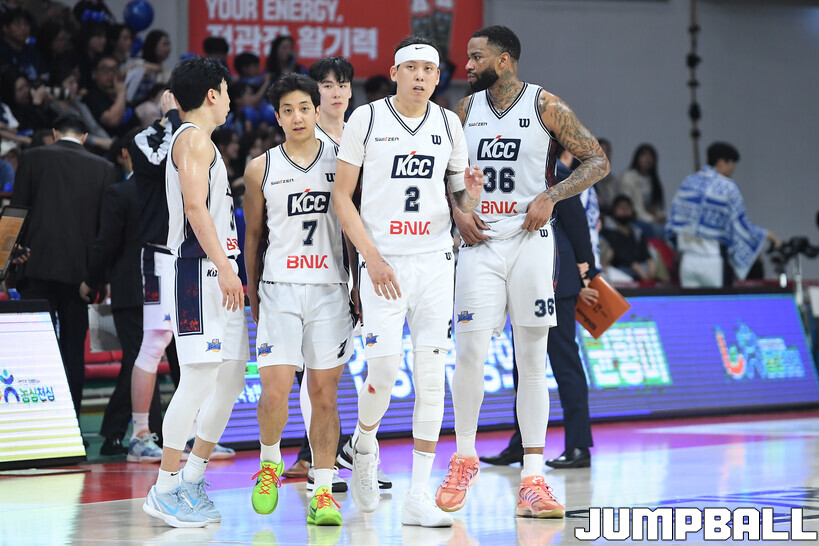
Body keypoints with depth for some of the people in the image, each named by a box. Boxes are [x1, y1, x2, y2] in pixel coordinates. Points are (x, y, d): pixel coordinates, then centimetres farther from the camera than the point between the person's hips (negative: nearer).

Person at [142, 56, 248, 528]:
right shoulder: (193, 137, -7)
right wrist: (224, 267, -22)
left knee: (232, 378, 10)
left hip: (219, 272, 10)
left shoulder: (200, 141, 24)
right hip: (201, 271, -10)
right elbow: (195, 207, -18)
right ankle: (166, 489, -11)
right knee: (200, 378, -13)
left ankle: (192, 479, 16)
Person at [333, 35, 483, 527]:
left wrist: (472, 193, -10)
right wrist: (372, 258, -11)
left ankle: (420, 496, 1)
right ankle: (364, 444, 22)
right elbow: (342, 197, -1)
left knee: (431, 375, -2)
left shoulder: (448, 124, 9)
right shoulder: (366, 119, -1)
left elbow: (461, 202, 15)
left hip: (434, 260, 3)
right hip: (383, 263, -3)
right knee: (383, 370, -11)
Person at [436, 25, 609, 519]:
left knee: (533, 361, 0)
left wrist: (550, 196, -13)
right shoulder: (466, 110, 9)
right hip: (481, 242, 2)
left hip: (530, 241, -2)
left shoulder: (546, 107, -2)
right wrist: (457, 212, 0)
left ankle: (533, 480, 2)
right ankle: (465, 459, 15)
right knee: (469, 354, -6)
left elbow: (597, 160, -1)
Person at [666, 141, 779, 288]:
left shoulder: (689, 182, 8)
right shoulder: (728, 187, -8)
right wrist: (766, 235, 10)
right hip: (713, 262, -5)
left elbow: (675, 217, 10)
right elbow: (740, 224, -4)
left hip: (688, 258, 5)